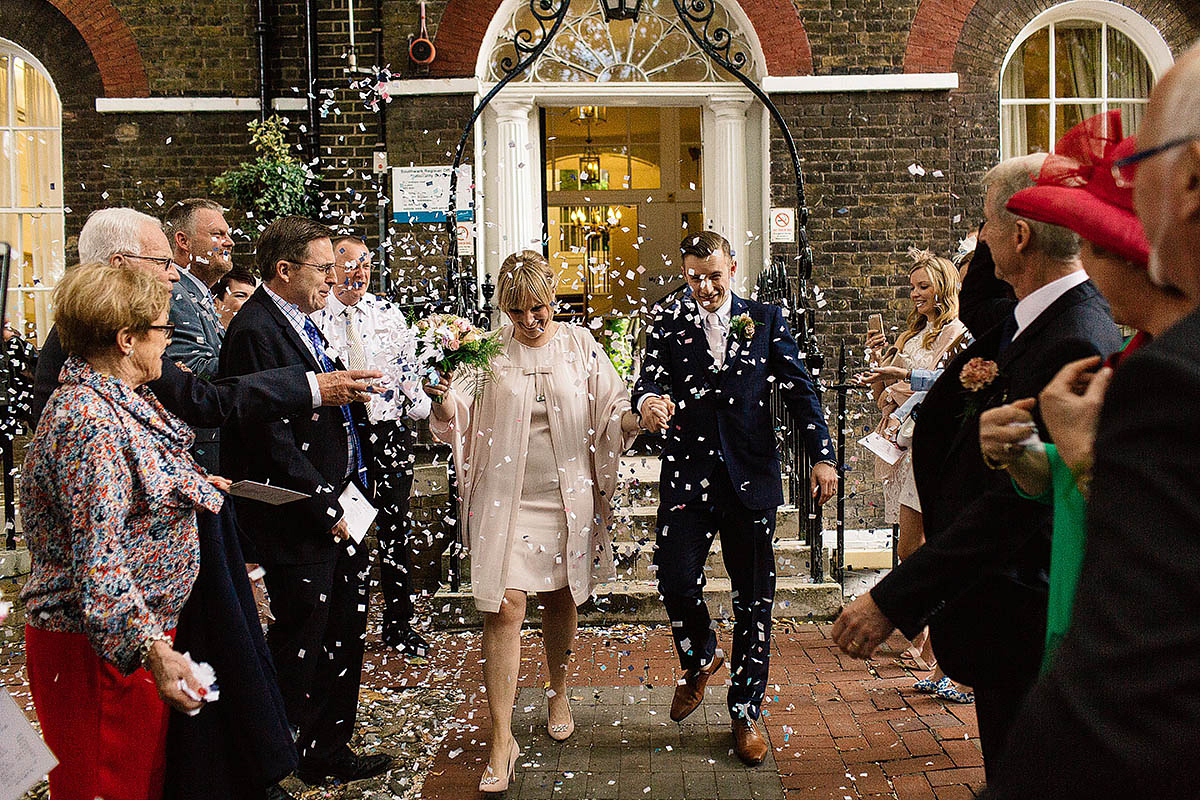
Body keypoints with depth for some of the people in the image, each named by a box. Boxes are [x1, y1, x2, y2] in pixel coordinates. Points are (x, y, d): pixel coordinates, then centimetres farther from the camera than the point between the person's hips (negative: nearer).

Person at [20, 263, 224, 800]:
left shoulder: (111, 399, 11)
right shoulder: (90, 422, -22)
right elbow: (97, 558, -28)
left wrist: (188, 485, 30)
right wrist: (151, 649, -33)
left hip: (134, 632, 10)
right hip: (99, 649, -10)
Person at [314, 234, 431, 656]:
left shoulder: (388, 312, 8)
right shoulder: (314, 316, -1)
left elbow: (410, 364, 9)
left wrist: (420, 409, -2)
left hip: (390, 429, 2)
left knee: (394, 529, 9)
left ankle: (398, 624, 21)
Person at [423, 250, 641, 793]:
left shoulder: (579, 346, 3)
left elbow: (612, 409, 5)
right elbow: (457, 422, -3)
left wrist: (637, 418, -16)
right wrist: (442, 400, -25)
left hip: (567, 498, 2)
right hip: (505, 498, -2)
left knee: (560, 600, 15)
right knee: (503, 609, -8)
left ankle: (558, 695, 39)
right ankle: (502, 739, -3)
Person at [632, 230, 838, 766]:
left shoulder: (766, 319, 7)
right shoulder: (668, 324, 6)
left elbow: (799, 389, 5)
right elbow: (650, 379, -4)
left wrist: (821, 456, -4)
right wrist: (649, 400, -29)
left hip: (751, 475, 0)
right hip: (688, 472, 0)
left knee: (754, 600, 6)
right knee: (675, 578, -12)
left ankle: (745, 712, 20)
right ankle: (699, 658, 21)